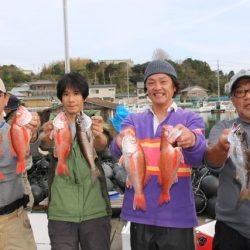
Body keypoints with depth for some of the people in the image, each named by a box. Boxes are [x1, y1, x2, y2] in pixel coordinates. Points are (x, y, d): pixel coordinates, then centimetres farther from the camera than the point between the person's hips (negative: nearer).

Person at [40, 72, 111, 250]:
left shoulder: (93, 124, 1)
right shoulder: (55, 125, 3)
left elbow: (101, 146, -20)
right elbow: (46, 145, -18)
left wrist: (99, 136, -43)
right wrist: (46, 138, -42)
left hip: (95, 210, 0)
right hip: (61, 212, 1)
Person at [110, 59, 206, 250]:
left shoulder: (191, 119, 1)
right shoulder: (133, 120, 6)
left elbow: (198, 157, -17)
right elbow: (116, 149, -12)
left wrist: (192, 141, -40)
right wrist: (122, 144, -36)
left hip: (176, 216, -2)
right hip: (140, 213, 2)